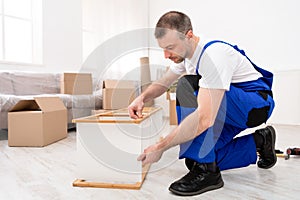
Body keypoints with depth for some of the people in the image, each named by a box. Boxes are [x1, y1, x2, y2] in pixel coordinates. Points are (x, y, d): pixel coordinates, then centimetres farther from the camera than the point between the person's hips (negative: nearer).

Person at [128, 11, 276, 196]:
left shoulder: (213, 55, -31)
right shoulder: (185, 52, -2)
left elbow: (204, 119, -40)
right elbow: (163, 83, 11)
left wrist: (160, 147, -33)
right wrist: (142, 97, -10)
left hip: (257, 104, -9)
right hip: (229, 109, 9)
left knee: (187, 86, -32)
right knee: (194, 159, 0)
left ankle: (206, 171, -23)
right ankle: (259, 141, 17)